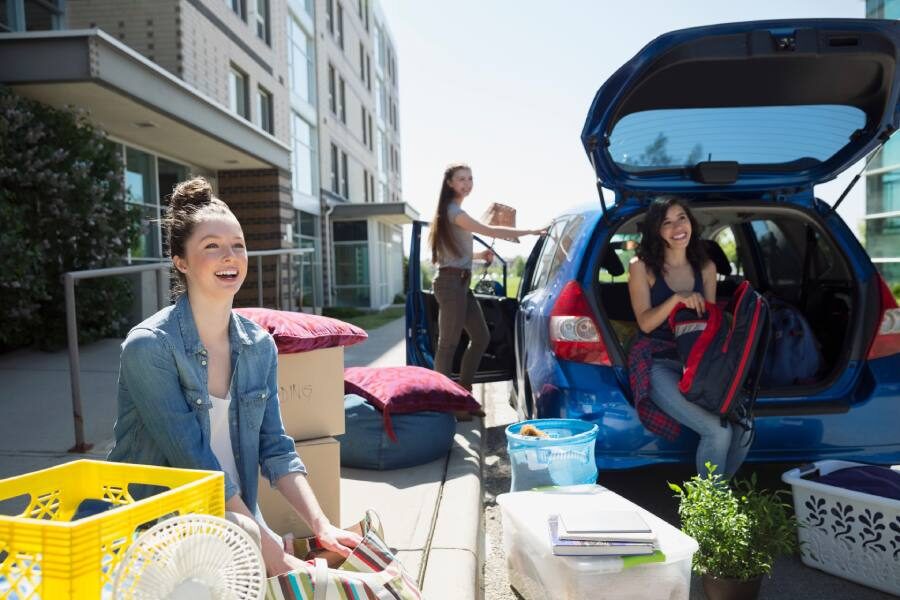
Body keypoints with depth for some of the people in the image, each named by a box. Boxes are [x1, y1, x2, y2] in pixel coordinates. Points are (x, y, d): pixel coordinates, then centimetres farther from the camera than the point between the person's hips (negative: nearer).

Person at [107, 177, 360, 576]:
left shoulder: (260, 346, 0)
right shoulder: (149, 348, -18)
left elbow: (275, 449, 0)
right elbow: (194, 461, -22)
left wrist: (322, 527, -13)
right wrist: (274, 557, -22)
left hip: (234, 513, 5)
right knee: (244, 536, -31)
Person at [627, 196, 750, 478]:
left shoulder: (706, 268, 12)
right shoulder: (641, 267, -1)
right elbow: (645, 323, -7)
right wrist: (677, 298, -23)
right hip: (658, 365, -5)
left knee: (743, 428, -16)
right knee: (717, 431, -24)